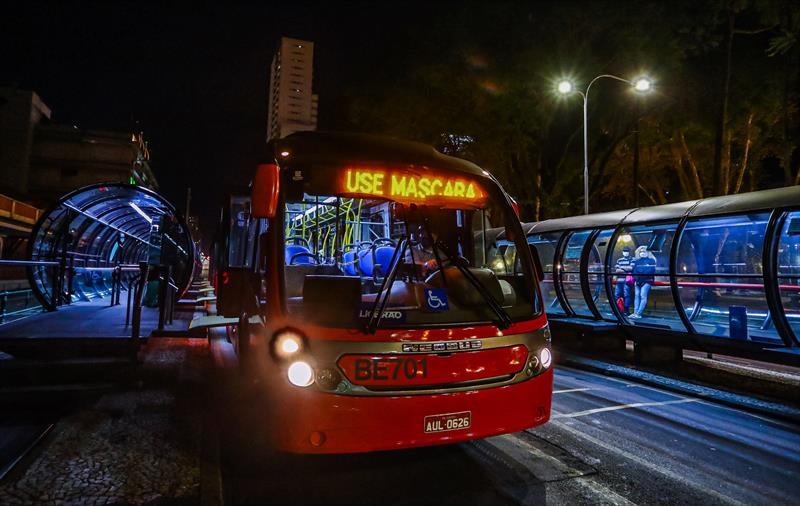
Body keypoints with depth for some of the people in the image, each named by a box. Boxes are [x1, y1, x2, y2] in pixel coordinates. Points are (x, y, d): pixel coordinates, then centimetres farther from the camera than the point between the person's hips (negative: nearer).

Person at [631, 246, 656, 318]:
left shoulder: (651, 261, 7)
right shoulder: (637, 261, 20)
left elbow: (652, 271, -4)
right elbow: (634, 271, 13)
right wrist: (635, 278, -3)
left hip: (646, 281, -5)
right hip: (638, 281, 5)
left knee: (643, 296, -12)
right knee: (637, 296, 0)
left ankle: (639, 313, -17)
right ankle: (635, 312, -1)